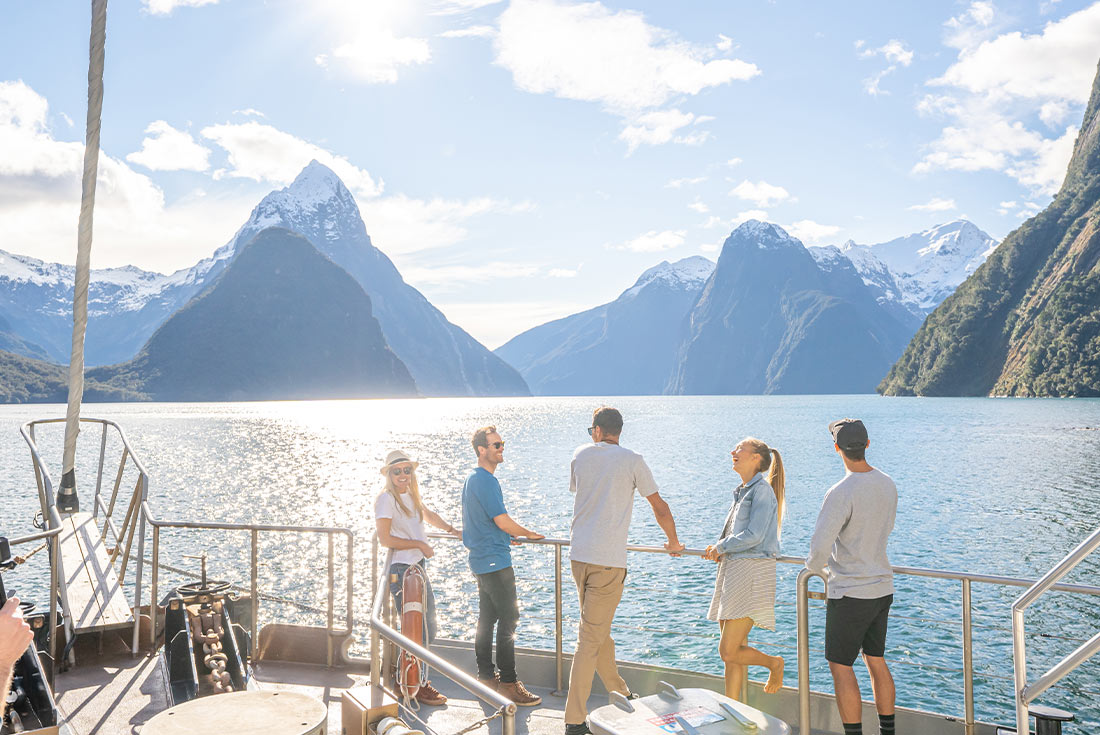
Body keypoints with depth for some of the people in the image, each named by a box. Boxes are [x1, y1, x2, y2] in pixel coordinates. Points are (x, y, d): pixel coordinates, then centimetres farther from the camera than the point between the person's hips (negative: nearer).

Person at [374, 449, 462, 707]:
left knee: (428, 629, 16)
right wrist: (420, 544, -12)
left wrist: (453, 531, 35)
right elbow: (385, 539, -17)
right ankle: (416, 686, 9)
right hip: (401, 570, -9)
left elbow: (427, 514, 31)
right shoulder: (386, 499, -12)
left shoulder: (411, 495, 12)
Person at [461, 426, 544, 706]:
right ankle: (507, 683, -3)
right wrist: (529, 534, -3)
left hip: (481, 560, 10)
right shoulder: (486, 481, -17)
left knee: (487, 619, 14)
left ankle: (486, 677, 22)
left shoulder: (473, 479, 16)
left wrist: (507, 537, 28)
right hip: (495, 560, -10)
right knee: (508, 619, -6)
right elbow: (502, 521, -19)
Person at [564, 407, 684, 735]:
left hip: (578, 554, 5)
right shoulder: (632, 461, -4)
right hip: (608, 560, -5)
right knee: (591, 638, -2)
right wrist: (673, 542, 19)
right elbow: (660, 508, 1)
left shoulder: (581, 455, 8)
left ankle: (620, 694, 36)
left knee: (596, 628, 19)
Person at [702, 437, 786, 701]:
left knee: (729, 652, -9)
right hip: (733, 570, 9)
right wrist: (720, 551, 5)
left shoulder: (762, 490, -10)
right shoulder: (743, 491, 17)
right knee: (733, 652, 11)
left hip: (752, 573, -9)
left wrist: (721, 547, -5)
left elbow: (754, 535, -18)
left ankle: (774, 663, 16)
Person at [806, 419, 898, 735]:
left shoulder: (841, 493, -23)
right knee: (876, 661, 19)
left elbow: (819, 548, -22)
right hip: (883, 587, 8)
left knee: (841, 666, 3)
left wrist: (816, 567, 0)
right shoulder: (887, 484, 2)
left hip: (850, 592, -8)